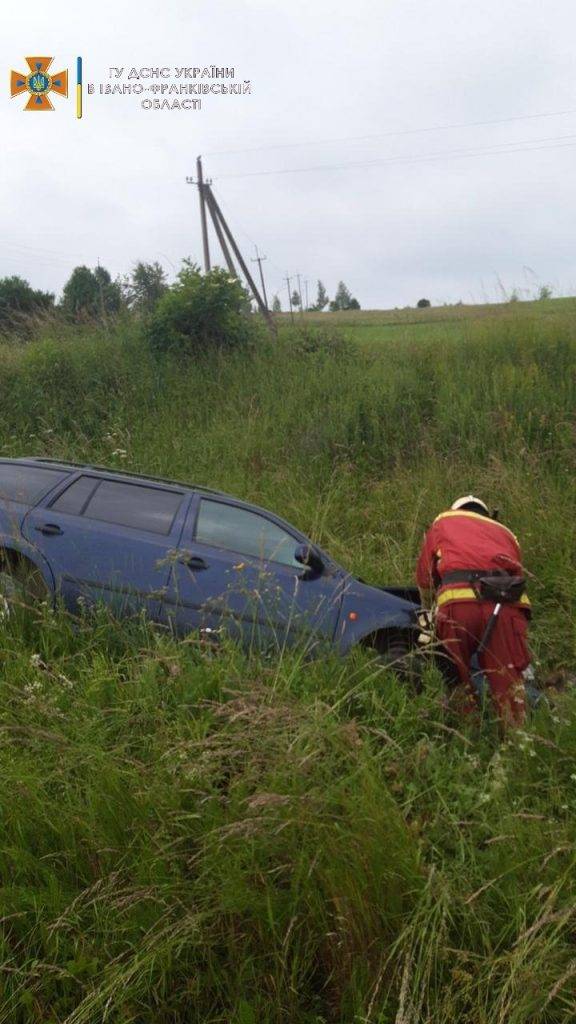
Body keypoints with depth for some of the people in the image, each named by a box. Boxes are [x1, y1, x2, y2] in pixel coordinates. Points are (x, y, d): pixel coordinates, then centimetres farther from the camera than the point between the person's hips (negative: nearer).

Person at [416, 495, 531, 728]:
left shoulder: (443, 521, 29)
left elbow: (423, 576, 29)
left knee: (456, 677, 11)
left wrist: (430, 610, 44)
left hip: (457, 603, -2)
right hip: (506, 604, 2)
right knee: (508, 681, 6)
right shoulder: (504, 532, 36)